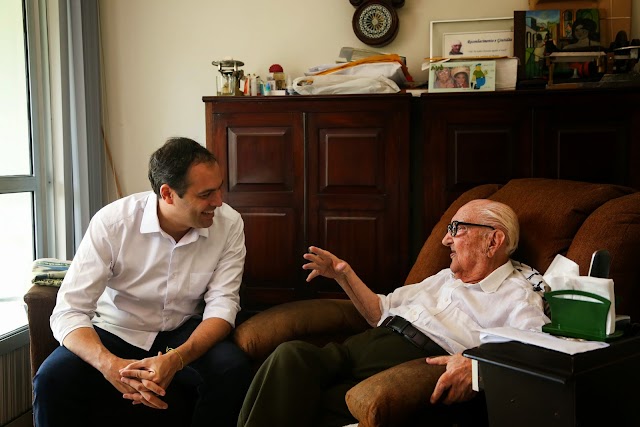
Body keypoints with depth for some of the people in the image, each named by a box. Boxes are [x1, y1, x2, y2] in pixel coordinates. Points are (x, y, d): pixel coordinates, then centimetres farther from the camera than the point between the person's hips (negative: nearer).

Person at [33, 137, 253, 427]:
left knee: (234, 369, -28)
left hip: (183, 334, 1)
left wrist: (176, 360, -36)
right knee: (53, 379, -28)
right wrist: (112, 365, -42)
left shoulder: (229, 224, -15)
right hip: (116, 332, -1)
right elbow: (68, 312, -22)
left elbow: (222, 305, -16)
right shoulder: (112, 221, -21)